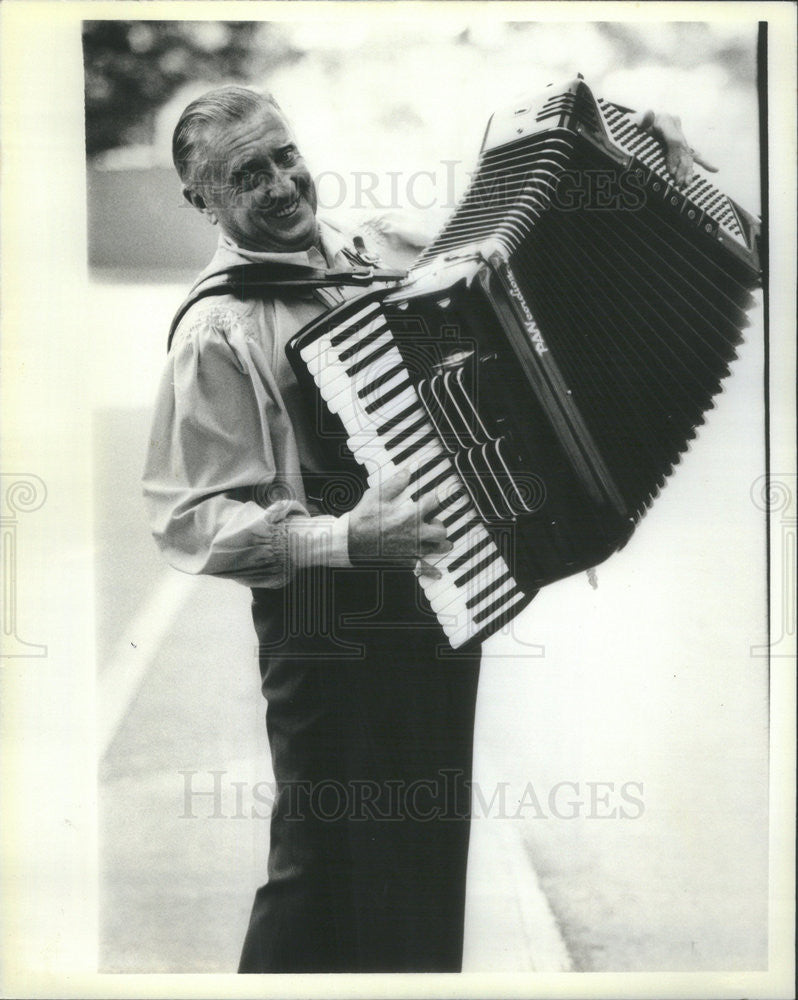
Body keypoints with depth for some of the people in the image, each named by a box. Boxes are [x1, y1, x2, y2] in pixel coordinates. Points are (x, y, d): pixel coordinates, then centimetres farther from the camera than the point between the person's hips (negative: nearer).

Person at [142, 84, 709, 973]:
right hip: (332, 625, -7)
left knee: (430, 847, 21)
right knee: (334, 866, 6)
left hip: (441, 593, 7)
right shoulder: (218, 330, -16)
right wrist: (342, 539, -30)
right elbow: (189, 520, -19)